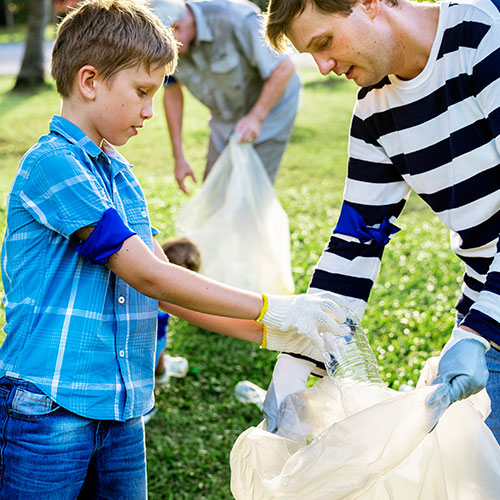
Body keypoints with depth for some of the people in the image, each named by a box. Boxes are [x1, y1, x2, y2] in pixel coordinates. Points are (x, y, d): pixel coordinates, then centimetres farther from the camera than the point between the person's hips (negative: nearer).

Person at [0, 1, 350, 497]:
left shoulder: (118, 173, 12)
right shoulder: (55, 163, -15)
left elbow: (163, 289, 11)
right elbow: (147, 274, -18)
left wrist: (270, 334, 3)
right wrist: (269, 310, -14)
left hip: (121, 409, 8)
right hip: (51, 406, -8)